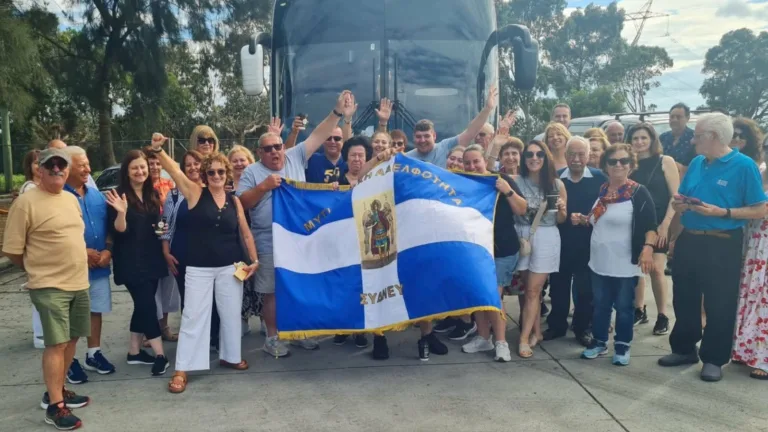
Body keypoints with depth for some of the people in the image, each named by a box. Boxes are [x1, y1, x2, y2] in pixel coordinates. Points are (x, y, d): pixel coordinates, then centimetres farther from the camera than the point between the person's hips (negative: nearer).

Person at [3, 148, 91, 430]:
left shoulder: (72, 199, 10)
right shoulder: (26, 202, -12)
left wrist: (77, 264, 15)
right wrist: (38, 270, 2)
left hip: (79, 283, 7)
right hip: (49, 286, -7)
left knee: (71, 339, 15)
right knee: (56, 343, -6)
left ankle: (57, 391, 30)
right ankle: (55, 406, 5)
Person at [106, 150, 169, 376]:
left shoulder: (153, 195, 10)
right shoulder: (120, 195, -10)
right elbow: (118, 231, -15)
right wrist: (121, 213, -33)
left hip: (151, 259, 7)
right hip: (131, 261, -7)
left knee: (142, 305, 12)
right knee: (148, 305, -10)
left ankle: (134, 351, 23)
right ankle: (160, 355, -5)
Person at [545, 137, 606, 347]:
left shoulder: (599, 178, -3)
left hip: (589, 243, -1)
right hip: (561, 242, 2)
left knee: (585, 288, 8)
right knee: (558, 285, 11)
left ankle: (582, 328, 23)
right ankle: (556, 325, 26)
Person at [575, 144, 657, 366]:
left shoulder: (638, 192, -8)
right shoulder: (601, 190, 9)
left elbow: (650, 226, -13)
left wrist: (647, 248, -28)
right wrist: (581, 219, 3)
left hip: (625, 263, -5)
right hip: (600, 261, 5)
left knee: (623, 306, 6)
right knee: (600, 305, 14)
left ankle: (622, 346, 20)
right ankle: (599, 341, 27)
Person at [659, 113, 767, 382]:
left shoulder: (744, 165, -10)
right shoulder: (696, 163, 8)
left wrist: (721, 212, -22)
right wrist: (679, 204, -5)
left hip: (722, 245, -6)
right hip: (688, 240, 6)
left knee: (719, 304, 5)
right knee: (684, 298, 14)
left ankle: (713, 359, 19)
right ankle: (684, 349, 30)